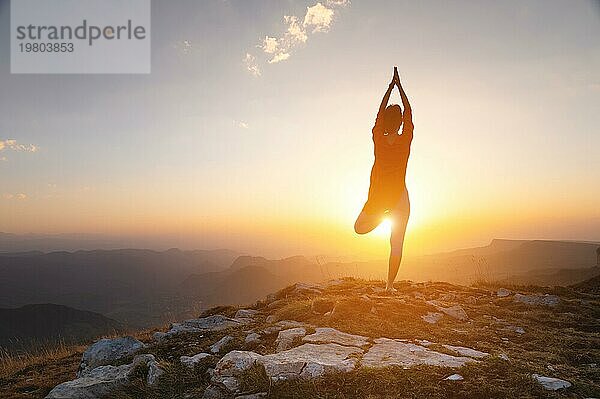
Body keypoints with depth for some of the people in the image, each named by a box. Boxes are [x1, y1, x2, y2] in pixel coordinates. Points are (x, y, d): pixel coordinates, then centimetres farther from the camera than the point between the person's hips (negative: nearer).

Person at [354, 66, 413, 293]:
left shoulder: (378, 139, -8)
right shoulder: (405, 140, -10)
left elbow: (380, 113, 6)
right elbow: (409, 113, 3)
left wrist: (391, 86, 14)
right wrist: (399, 86, 11)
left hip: (378, 196, 1)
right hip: (400, 196, 0)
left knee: (359, 228, 23)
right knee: (397, 244, 7)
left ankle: (381, 216, -3)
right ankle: (390, 284, 7)